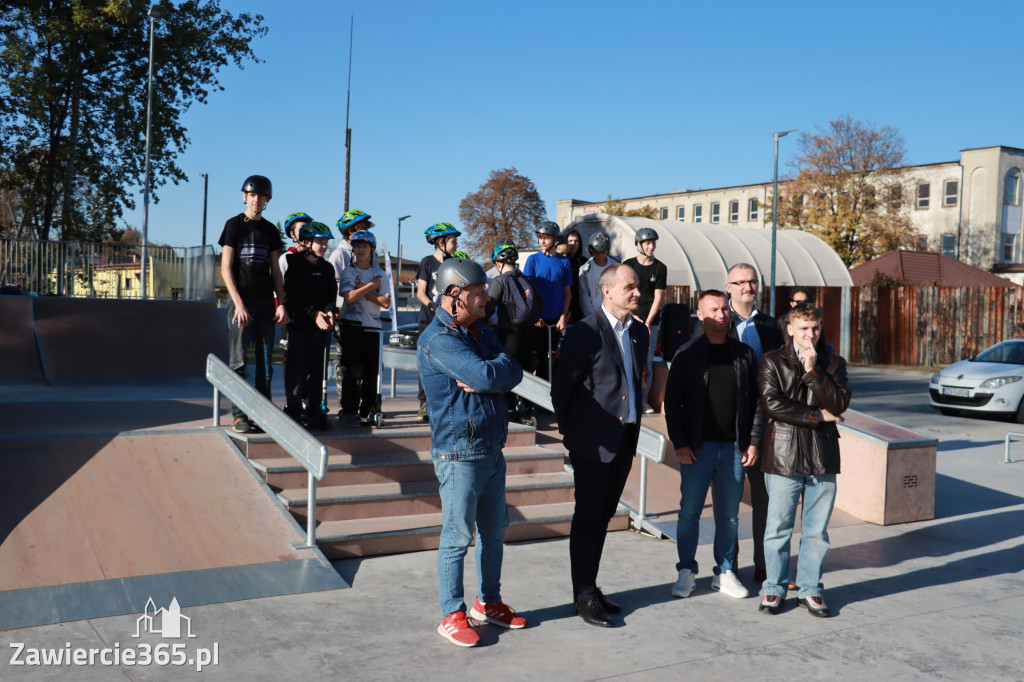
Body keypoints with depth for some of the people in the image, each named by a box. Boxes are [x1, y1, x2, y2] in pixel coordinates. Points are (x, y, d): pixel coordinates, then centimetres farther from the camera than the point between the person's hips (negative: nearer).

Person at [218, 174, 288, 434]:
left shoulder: (270, 230, 14)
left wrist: (281, 303, 5)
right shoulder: (234, 225, 3)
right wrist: (239, 303, -13)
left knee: (265, 359, 4)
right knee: (238, 360, -4)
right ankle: (239, 415, 0)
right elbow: (225, 268, -3)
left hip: (265, 300, 4)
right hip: (240, 298, -4)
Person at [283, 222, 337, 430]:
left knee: (318, 369, 6)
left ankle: (315, 410, 13)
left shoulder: (327, 268, 16)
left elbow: (331, 294, 10)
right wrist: (314, 314, -18)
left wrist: (329, 312, -11)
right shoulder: (295, 263, -1)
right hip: (300, 324, -5)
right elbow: (293, 294, -9)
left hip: (322, 326, 5)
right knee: (297, 367, -4)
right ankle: (293, 410, 4)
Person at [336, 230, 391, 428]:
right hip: (351, 324, -3)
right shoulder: (348, 272, 4)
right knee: (352, 369, -7)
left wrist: (364, 291, -8)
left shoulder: (380, 274, 11)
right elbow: (349, 297, -13)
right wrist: (371, 286, -6)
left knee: (371, 371, 1)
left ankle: (367, 412, 8)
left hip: (372, 326, 3)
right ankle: (349, 412, -3)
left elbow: (386, 302, 0)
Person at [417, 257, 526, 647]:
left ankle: (488, 602, 31)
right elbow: (489, 375, -28)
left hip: (492, 450, 9)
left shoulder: (481, 332, 12)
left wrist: (481, 380, -17)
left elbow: (513, 374, 2)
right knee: (458, 536, 0)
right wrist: (501, 362, -6)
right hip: (460, 454, -9)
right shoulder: (438, 339, -18)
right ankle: (452, 615, 13)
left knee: (494, 530, 17)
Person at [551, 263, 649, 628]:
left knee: (603, 516, 14)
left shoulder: (639, 331, 10)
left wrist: (633, 425, 15)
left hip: (625, 439, 7)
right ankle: (584, 594, 10)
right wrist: (569, 432, -3)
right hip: (593, 440, -7)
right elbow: (562, 386, -9)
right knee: (587, 517, 1)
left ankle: (590, 587, 25)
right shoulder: (585, 332, -13)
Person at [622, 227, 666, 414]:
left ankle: (643, 399, 10)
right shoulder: (628, 264, 5)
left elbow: (658, 298, 1)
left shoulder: (660, 268, 5)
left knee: (647, 362, 1)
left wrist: (647, 323, -7)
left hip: (651, 321, 0)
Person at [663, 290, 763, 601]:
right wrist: (679, 444, -8)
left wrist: (753, 441, 1)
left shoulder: (744, 353, 7)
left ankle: (725, 572, 22)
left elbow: (756, 401, 8)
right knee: (690, 512, 3)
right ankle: (686, 572, 16)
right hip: (697, 447, -2)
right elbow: (672, 401, -2)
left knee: (729, 514, 9)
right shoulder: (687, 354, -1)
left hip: (734, 447, 2)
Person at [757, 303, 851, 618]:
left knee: (817, 530, 8)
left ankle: (810, 589, 23)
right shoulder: (772, 361, 3)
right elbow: (773, 404, -10)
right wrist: (818, 416, -7)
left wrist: (813, 370, -10)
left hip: (822, 457, 2)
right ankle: (774, 588, 19)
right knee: (778, 528, 4)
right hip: (784, 455, -2)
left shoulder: (833, 363, 11)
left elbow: (840, 404, -4)